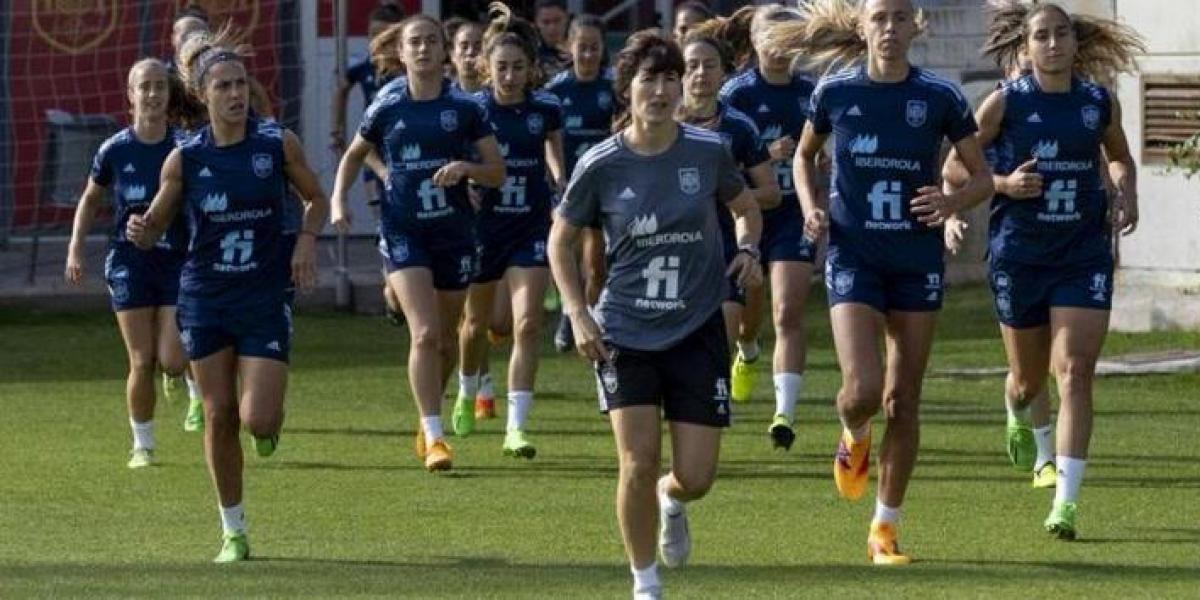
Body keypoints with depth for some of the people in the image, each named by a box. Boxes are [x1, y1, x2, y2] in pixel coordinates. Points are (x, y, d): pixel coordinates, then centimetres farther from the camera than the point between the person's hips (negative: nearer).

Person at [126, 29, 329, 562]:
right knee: (220, 415, 4)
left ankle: (271, 420, 28)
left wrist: (307, 239, -10)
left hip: (265, 298, -1)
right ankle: (233, 531, 18)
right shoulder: (185, 158, -4)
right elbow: (156, 225, 4)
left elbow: (316, 199, 9)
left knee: (258, 419, -12)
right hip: (205, 298, 1)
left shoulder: (279, 143, -6)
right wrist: (140, 232, -20)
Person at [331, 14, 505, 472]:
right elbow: (354, 156, 17)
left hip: (453, 233, 2)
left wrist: (466, 167, -19)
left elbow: (497, 173, 1)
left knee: (445, 338, 13)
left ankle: (429, 419, 36)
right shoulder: (386, 109, 0)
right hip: (403, 232, -2)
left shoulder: (466, 108, -1)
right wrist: (338, 201, 3)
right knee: (424, 333, -17)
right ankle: (434, 435, -14)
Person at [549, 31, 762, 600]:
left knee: (696, 477, -1)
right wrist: (578, 314, -4)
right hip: (625, 332, -1)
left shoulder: (708, 152, -5)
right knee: (638, 463, -10)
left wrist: (748, 249, -7)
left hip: (697, 332, 1)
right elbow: (561, 239, 6)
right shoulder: (601, 165, -8)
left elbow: (745, 207, 14)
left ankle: (671, 501, 38)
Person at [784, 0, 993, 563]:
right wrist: (810, 206, -1)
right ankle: (853, 437, 21)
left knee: (902, 402, 5)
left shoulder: (940, 97, -3)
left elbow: (983, 176, 4)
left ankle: (886, 527, 18)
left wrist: (953, 202, -17)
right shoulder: (835, 92, -2)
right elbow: (804, 155, 17)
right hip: (853, 257, -1)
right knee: (862, 389, -17)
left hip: (917, 262, 1)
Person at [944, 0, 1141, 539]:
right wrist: (1003, 184, -16)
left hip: (1084, 254, 0)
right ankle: (1020, 420, 53)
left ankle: (1066, 502, -15)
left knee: (1075, 372, -13)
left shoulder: (1100, 102, 2)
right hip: (1019, 254, 0)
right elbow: (957, 166, 1)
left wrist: (1126, 192, 1)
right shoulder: (1006, 103, -5)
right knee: (1029, 379, 14)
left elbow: (1120, 158, 21)